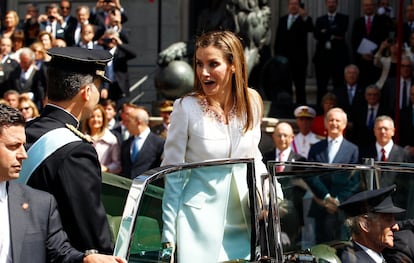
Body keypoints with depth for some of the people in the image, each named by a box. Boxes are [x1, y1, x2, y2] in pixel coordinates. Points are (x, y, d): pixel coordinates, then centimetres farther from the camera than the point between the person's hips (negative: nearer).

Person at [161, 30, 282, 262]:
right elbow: (172, 172, -7)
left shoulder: (252, 102, 0)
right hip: (201, 220, -4)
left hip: (245, 221, 4)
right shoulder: (187, 107, -12)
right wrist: (169, 236, -9)